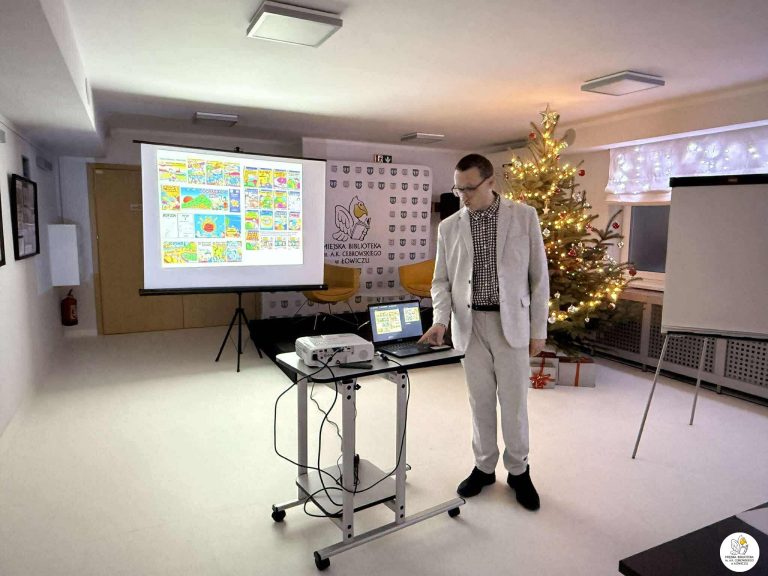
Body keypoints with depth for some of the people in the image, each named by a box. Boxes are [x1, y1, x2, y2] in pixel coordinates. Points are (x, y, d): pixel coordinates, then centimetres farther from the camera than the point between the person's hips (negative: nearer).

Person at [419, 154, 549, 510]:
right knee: (480, 400, 12)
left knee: (514, 401, 7)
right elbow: (442, 280, 5)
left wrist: (538, 329, -2)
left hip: (511, 323, -2)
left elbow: (539, 276, -1)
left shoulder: (524, 217, -2)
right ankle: (484, 467, 29)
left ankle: (518, 471, 27)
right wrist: (440, 320, -12)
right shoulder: (449, 227, 3)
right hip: (470, 324, 2)